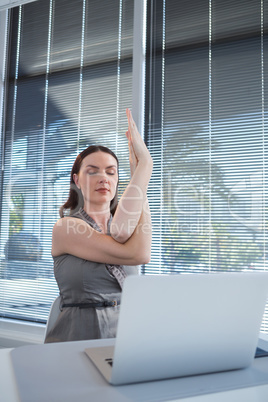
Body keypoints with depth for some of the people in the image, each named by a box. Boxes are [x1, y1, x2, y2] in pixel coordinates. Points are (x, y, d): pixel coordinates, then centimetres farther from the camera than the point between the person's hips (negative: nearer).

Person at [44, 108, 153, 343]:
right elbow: (139, 254, -17)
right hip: (78, 337, -3)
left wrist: (140, 169, -18)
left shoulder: (119, 224, 11)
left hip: (127, 332, 3)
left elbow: (120, 233, -17)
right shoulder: (66, 228, -6)